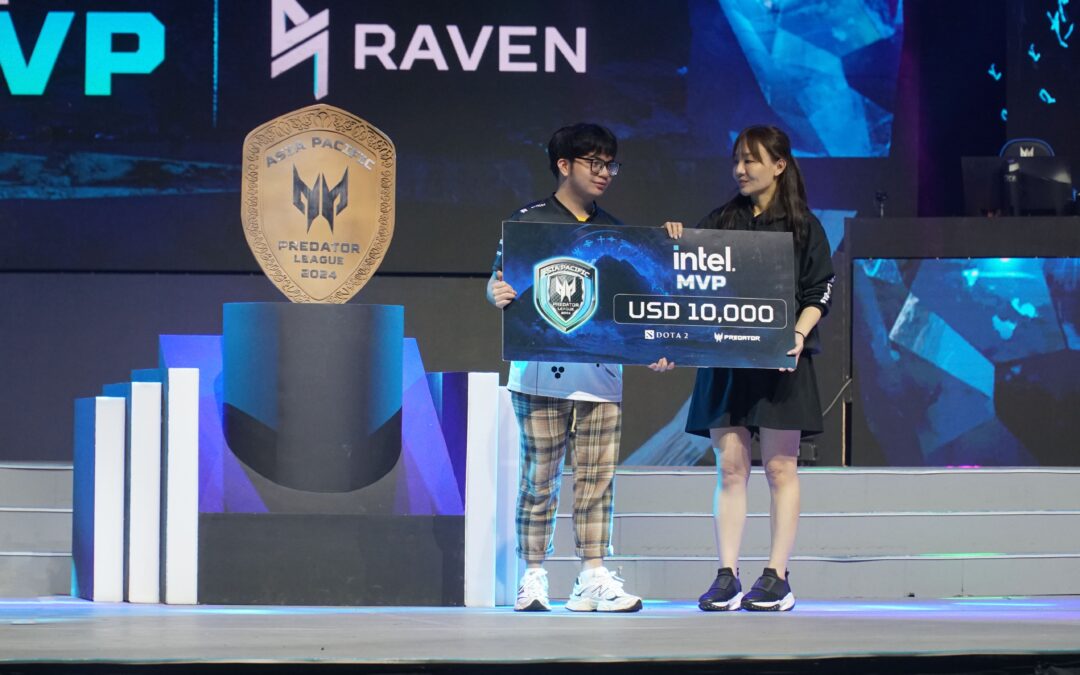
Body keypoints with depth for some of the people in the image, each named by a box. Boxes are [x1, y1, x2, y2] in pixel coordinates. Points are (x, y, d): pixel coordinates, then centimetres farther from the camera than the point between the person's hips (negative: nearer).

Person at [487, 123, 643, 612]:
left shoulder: (614, 232, 17)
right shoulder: (529, 221, 3)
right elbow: (498, 281, -1)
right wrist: (498, 293, -23)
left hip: (602, 372, 4)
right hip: (543, 369, -4)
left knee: (598, 479, 0)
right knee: (540, 478, -1)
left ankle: (593, 579, 1)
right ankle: (533, 578, 5)